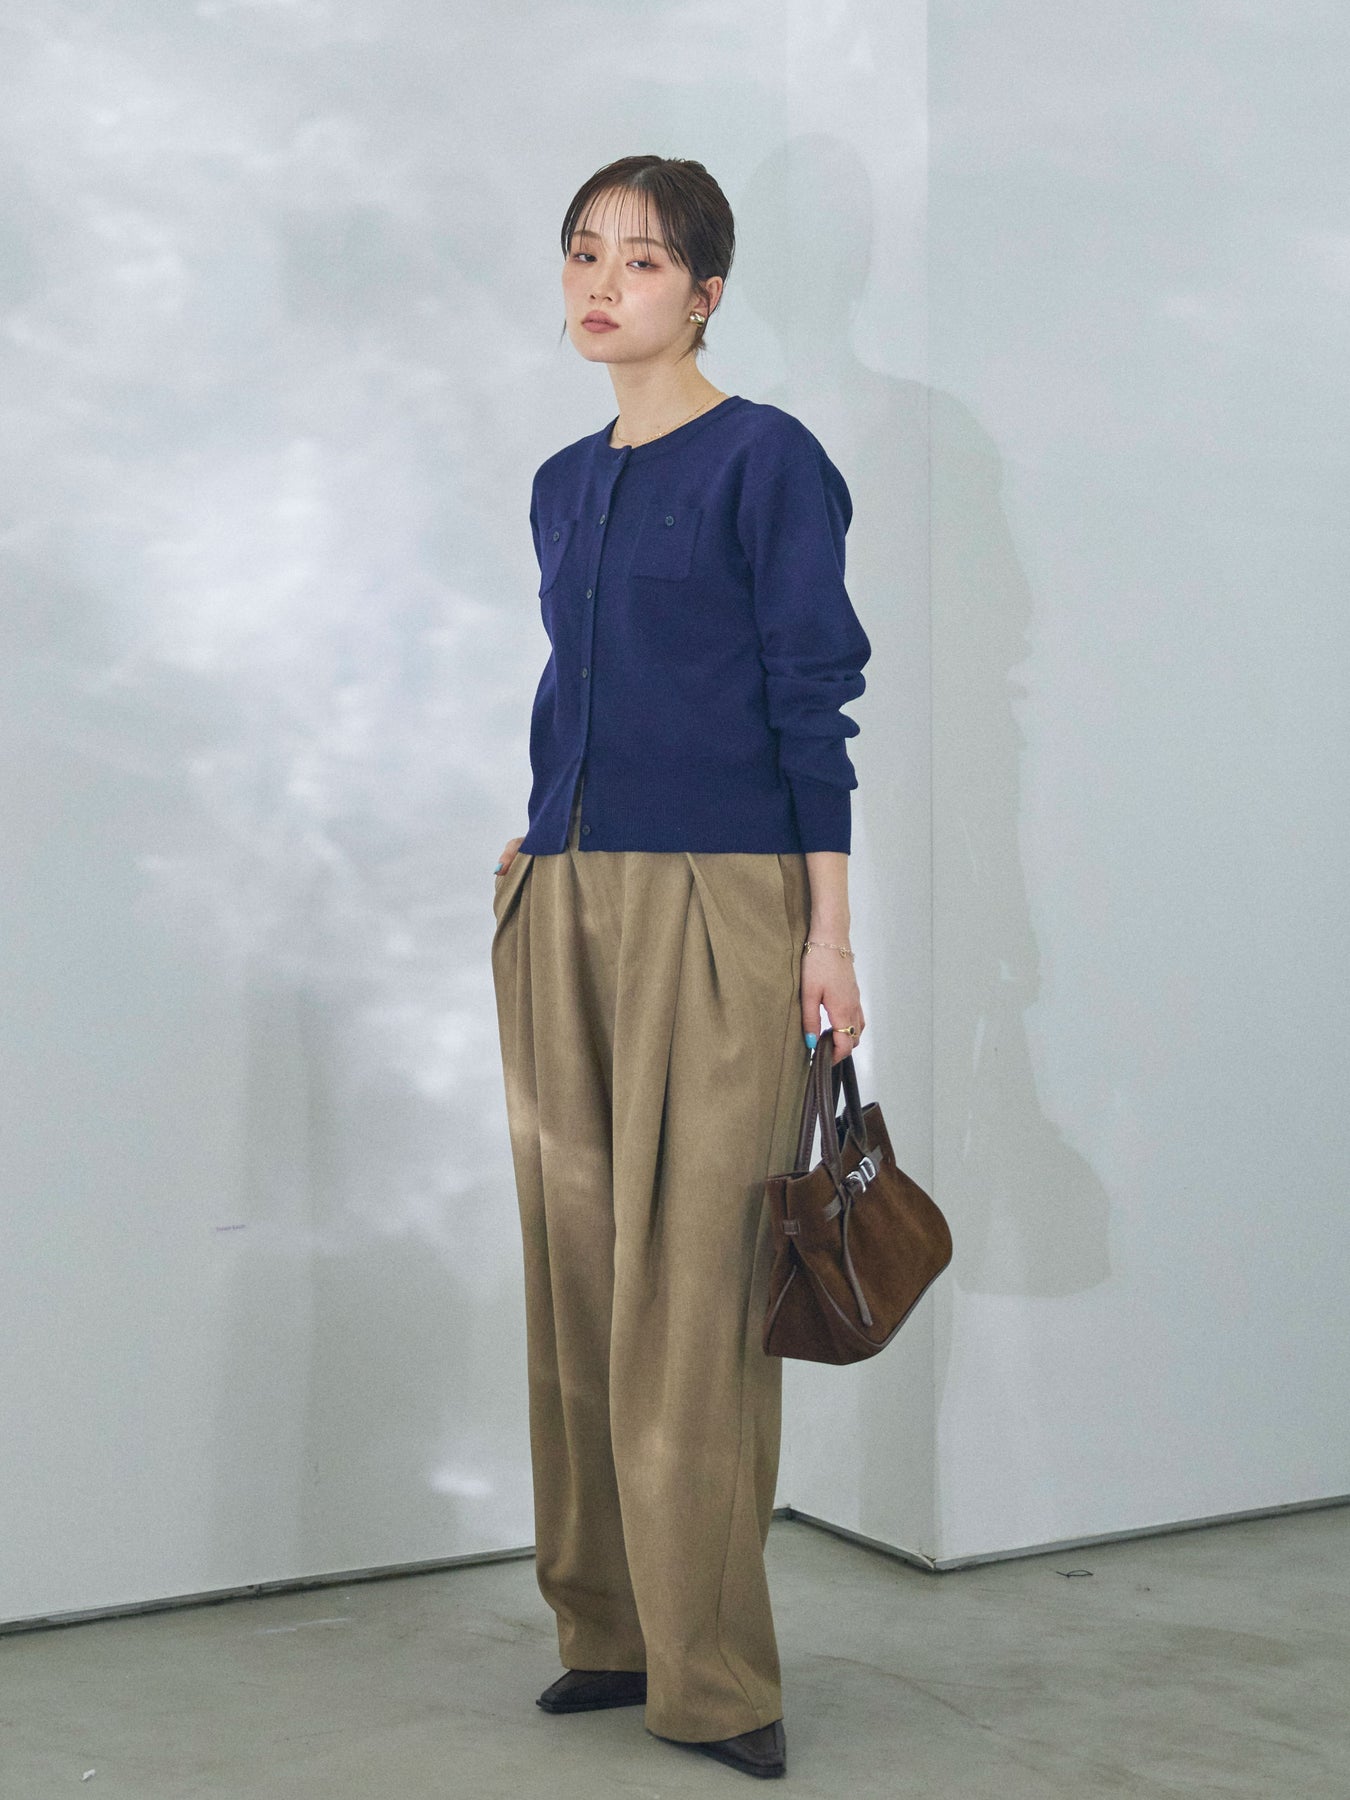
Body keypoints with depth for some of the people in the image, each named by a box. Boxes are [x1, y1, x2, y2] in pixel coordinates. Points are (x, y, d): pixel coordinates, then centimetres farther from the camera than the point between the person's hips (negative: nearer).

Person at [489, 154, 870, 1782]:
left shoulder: (766, 461, -5)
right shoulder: (564, 485, 15)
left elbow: (811, 708, -8)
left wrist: (828, 934, -11)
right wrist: (535, 861, 16)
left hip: (714, 904, -7)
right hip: (562, 903, 7)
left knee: (691, 1290, -5)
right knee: (577, 1276, 9)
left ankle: (712, 1680, 5)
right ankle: (609, 1629, 21)